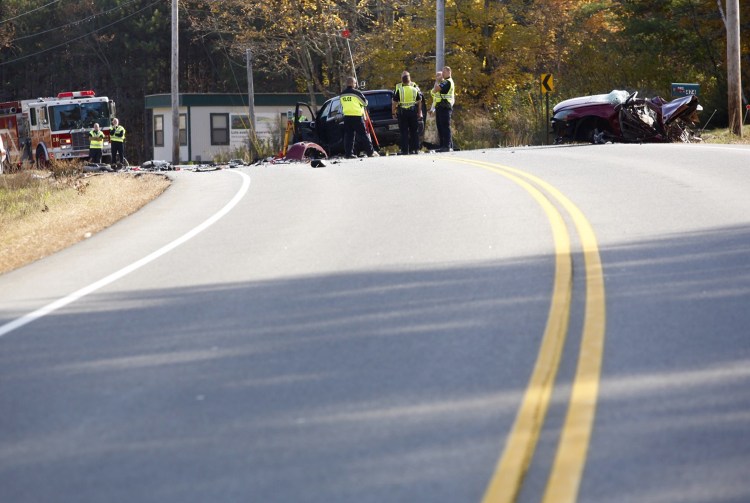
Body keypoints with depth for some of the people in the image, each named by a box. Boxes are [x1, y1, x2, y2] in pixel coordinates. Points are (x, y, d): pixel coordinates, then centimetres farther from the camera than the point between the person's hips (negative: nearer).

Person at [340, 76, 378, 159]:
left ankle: (348, 153, 1)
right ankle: (370, 152, 4)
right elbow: (365, 102, -2)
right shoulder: (356, 93, -10)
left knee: (348, 135, 6)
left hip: (346, 116, 5)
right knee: (363, 134, 1)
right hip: (357, 116, -5)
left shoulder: (342, 94, 8)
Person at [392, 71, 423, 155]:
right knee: (414, 131, 10)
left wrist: (393, 113, 3)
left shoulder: (398, 89, -8)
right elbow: (419, 101, 6)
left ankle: (405, 150, -2)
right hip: (413, 111, 2)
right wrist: (419, 112, 12)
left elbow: (395, 102, -6)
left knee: (404, 132, 1)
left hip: (402, 112, -2)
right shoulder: (415, 88, 1)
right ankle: (415, 149, 10)